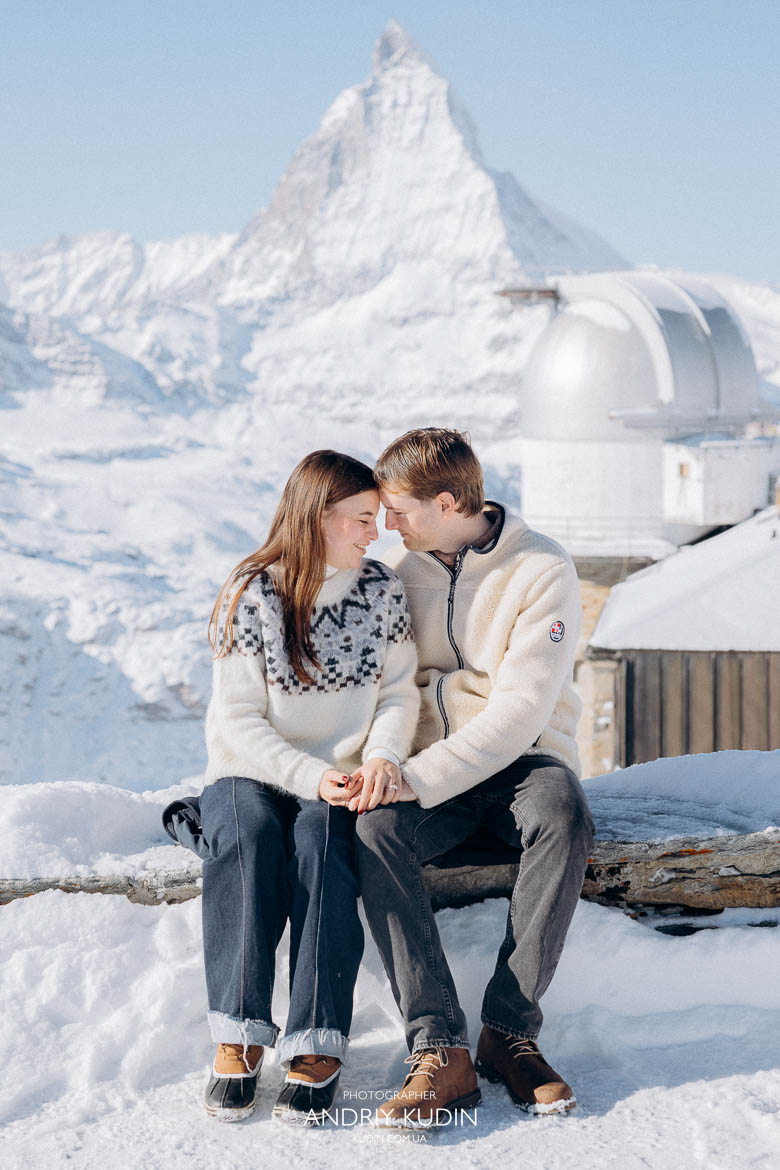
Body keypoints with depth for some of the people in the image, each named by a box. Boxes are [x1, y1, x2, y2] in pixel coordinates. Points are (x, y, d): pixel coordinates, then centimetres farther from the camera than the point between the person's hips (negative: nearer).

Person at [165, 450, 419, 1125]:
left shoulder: (383, 591, 5)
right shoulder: (252, 595, -5)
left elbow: (400, 694, 4)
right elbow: (239, 721, -8)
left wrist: (381, 758, -19)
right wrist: (312, 776, -23)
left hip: (341, 781, 1)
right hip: (250, 773, -1)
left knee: (322, 838, -33)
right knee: (248, 835, -35)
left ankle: (316, 1047, -37)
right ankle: (239, 1037, -32)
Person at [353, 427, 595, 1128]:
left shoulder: (543, 571, -10)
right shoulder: (399, 572, 7)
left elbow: (521, 710, -19)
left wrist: (419, 778, -27)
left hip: (523, 759, -3)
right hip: (431, 772, 3)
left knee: (565, 816, -38)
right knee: (374, 832, -30)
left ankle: (510, 1032, -29)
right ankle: (441, 1053, -34)